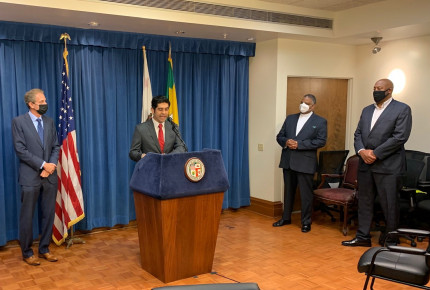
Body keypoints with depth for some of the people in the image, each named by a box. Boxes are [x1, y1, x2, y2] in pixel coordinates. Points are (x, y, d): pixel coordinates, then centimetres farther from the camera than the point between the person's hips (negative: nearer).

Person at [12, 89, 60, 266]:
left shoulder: (50, 122, 10)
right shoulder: (19, 121, -4)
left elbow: (56, 147, 9)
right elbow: (20, 150, -11)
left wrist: (51, 166, -8)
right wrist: (43, 164, -15)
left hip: (50, 176, 5)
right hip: (30, 177, -4)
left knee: (49, 214, 9)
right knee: (27, 216, 5)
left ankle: (44, 249, 23)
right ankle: (27, 252, 20)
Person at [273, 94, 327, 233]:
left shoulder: (320, 121, -1)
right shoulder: (290, 118, 13)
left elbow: (321, 141, -11)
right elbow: (280, 136, 13)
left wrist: (299, 144, -17)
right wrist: (286, 142, -11)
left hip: (305, 163, -5)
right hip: (288, 161, 5)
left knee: (306, 193, 1)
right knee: (288, 191, 15)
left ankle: (306, 222, 13)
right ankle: (286, 217, 27)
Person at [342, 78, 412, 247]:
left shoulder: (402, 109, -4)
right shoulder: (367, 110, 16)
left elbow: (400, 137, -14)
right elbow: (358, 134, 13)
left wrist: (375, 154, -15)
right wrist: (362, 151, -7)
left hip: (388, 166, -6)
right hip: (365, 164, 6)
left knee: (389, 205, 3)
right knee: (364, 202, 12)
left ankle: (390, 240, 18)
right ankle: (362, 237, 23)